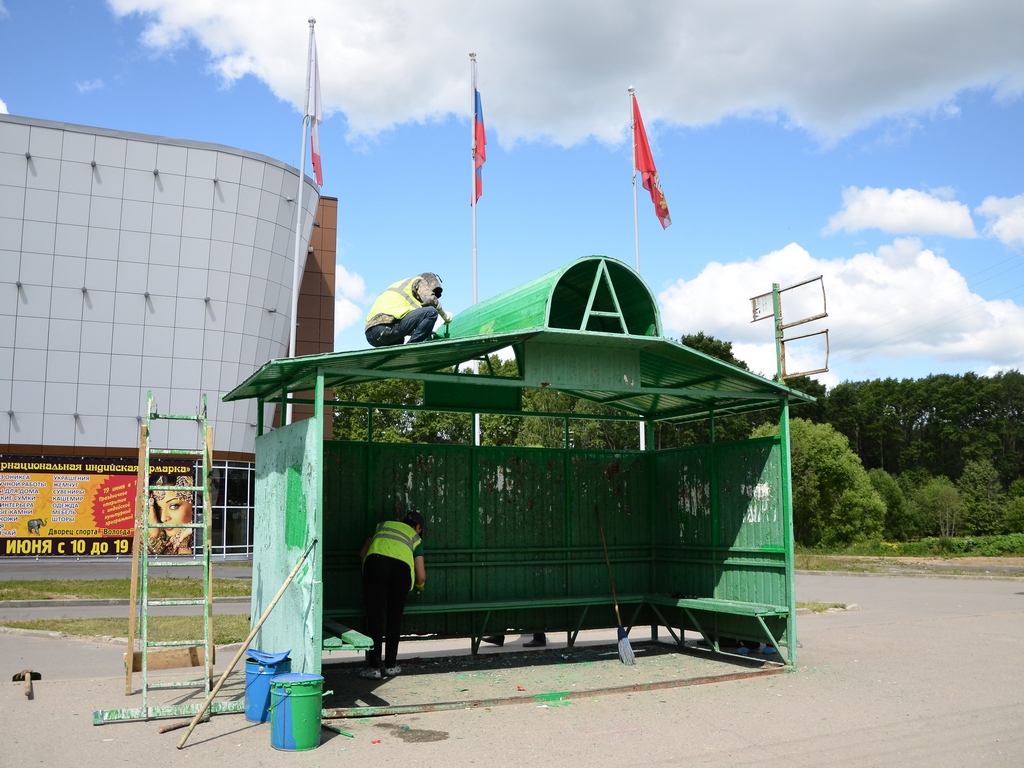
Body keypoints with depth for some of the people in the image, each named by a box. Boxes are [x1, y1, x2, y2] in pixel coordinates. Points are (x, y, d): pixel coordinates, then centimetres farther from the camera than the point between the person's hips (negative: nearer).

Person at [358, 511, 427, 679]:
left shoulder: (383, 525, 35)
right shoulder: (415, 538, 29)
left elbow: (362, 553, 26)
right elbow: (421, 576, 21)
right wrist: (419, 587, 43)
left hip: (375, 561, 0)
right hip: (402, 567, 0)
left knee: (375, 617, 3)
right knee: (394, 619, 12)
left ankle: (373, 667, 2)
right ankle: (390, 666, 17)